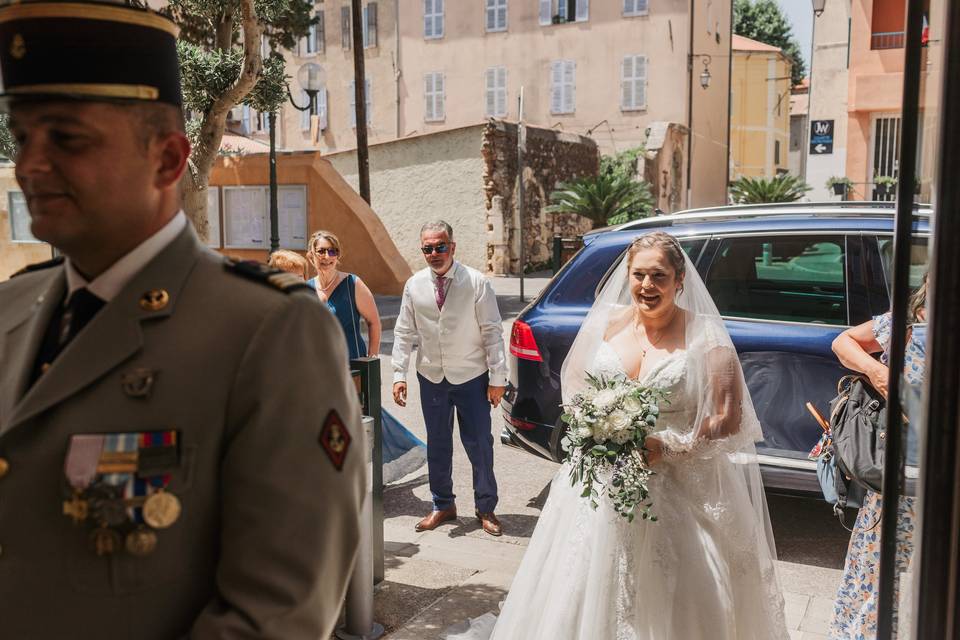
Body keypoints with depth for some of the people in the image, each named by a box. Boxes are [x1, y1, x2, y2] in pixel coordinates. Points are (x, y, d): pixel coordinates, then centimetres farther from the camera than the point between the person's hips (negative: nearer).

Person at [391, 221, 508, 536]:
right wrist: (399, 374, 0)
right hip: (431, 377, 3)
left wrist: (497, 378, -10)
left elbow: (492, 332, -9)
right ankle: (443, 505, 31)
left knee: (480, 444, 4)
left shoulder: (477, 283, -11)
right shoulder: (414, 285, -1)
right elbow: (404, 333, 6)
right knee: (437, 445, 13)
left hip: (471, 377, -3)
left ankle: (486, 509, 23)